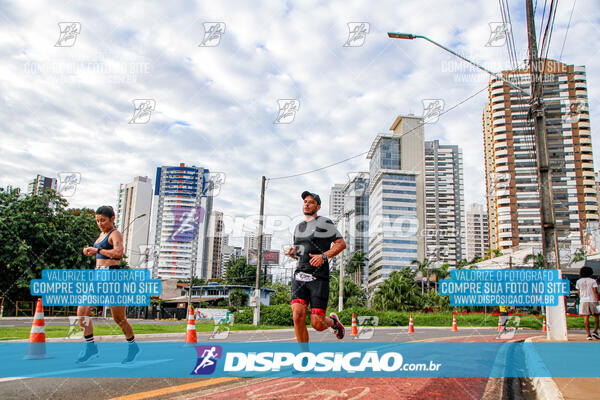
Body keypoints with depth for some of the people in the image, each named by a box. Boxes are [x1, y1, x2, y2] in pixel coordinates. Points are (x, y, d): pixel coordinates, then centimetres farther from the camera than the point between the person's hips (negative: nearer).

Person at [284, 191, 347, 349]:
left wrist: (324, 256, -14)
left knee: (317, 324, -6)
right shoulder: (298, 227, 20)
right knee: (298, 316, -14)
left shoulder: (324, 223, 2)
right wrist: (291, 252, 7)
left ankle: (333, 321, 30)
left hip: (319, 278, -5)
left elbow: (341, 243, -1)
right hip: (299, 276, 5)